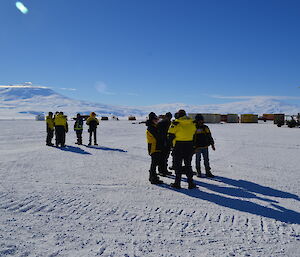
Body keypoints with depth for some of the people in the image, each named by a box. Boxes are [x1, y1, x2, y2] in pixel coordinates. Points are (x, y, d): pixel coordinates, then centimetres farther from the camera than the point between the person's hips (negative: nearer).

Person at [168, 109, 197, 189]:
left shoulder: (175, 123, -9)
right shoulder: (192, 123, 5)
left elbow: (170, 135, -8)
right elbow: (194, 134, 13)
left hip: (178, 146, -4)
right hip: (189, 146, 4)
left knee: (178, 165, 6)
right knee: (188, 165, 13)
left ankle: (177, 183, 9)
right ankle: (190, 183, 12)